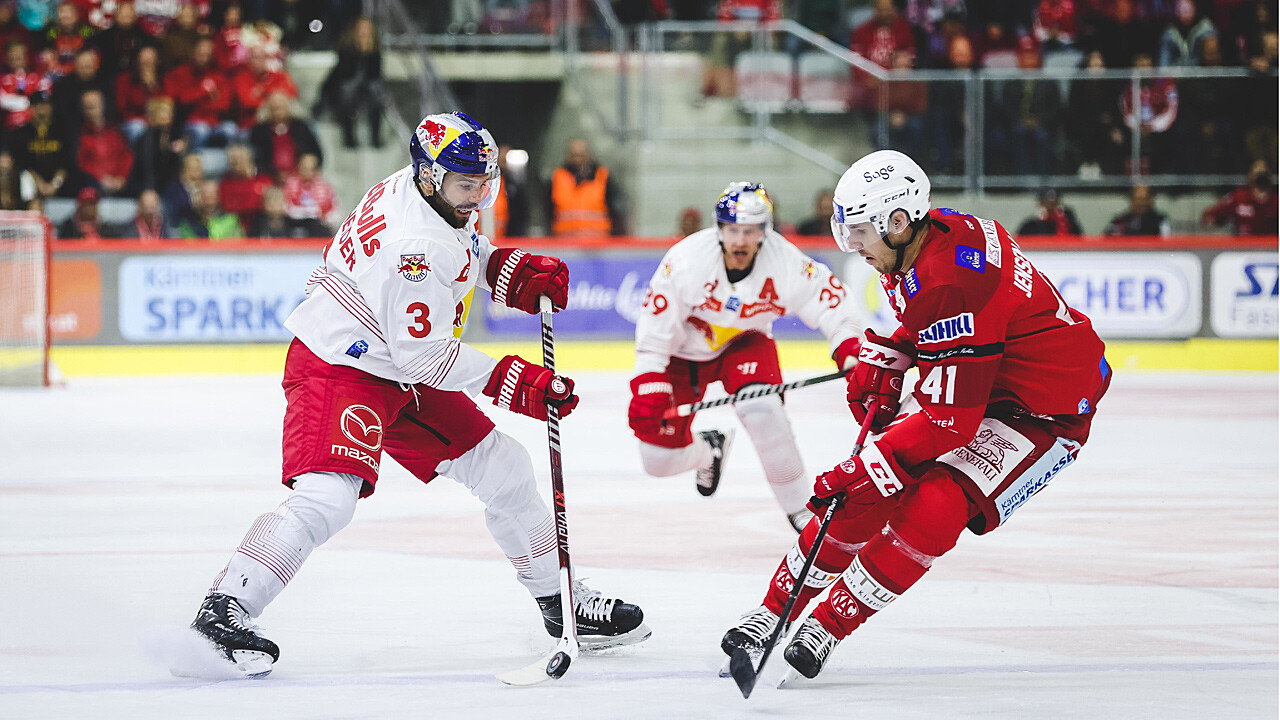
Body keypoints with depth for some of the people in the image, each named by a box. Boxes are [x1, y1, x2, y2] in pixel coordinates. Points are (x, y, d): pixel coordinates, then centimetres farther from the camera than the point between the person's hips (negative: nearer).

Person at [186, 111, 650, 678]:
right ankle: (224, 611, -27)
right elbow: (423, 353, -27)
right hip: (337, 370, -10)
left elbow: (464, 248, 24)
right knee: (326, 498, -30)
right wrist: (511, 382, -23)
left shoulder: (434, 192, 0)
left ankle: (560, 602, 26)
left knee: (503, 468, 13)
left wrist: (516, 271, 6)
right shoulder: (414, 244, -29)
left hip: (404, 373, 10)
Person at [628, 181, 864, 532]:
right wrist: (648, 388, -29)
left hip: (743, 344, 0)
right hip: (684, 353, 0)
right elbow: (655, 329, -24)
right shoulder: (686, 260, -30)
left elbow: (830, 300, -16)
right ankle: (709, 450, 34)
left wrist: (849, 348, -32)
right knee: (659, 460, -5)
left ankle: (798, 507, -12)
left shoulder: (785, 262, -26)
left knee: (762, 409, -31)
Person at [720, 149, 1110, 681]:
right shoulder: (927, 234, -4)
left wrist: (859, 472, -27)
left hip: (1044, 411, -9)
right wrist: (882, 362, 4)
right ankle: (776, 609, 9)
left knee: (934, 510, -24)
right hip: (964, 382, 9)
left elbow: (950, 421, -32)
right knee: (866, 492, -3)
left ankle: (830, 625, -9)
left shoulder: (951, 283, -33)